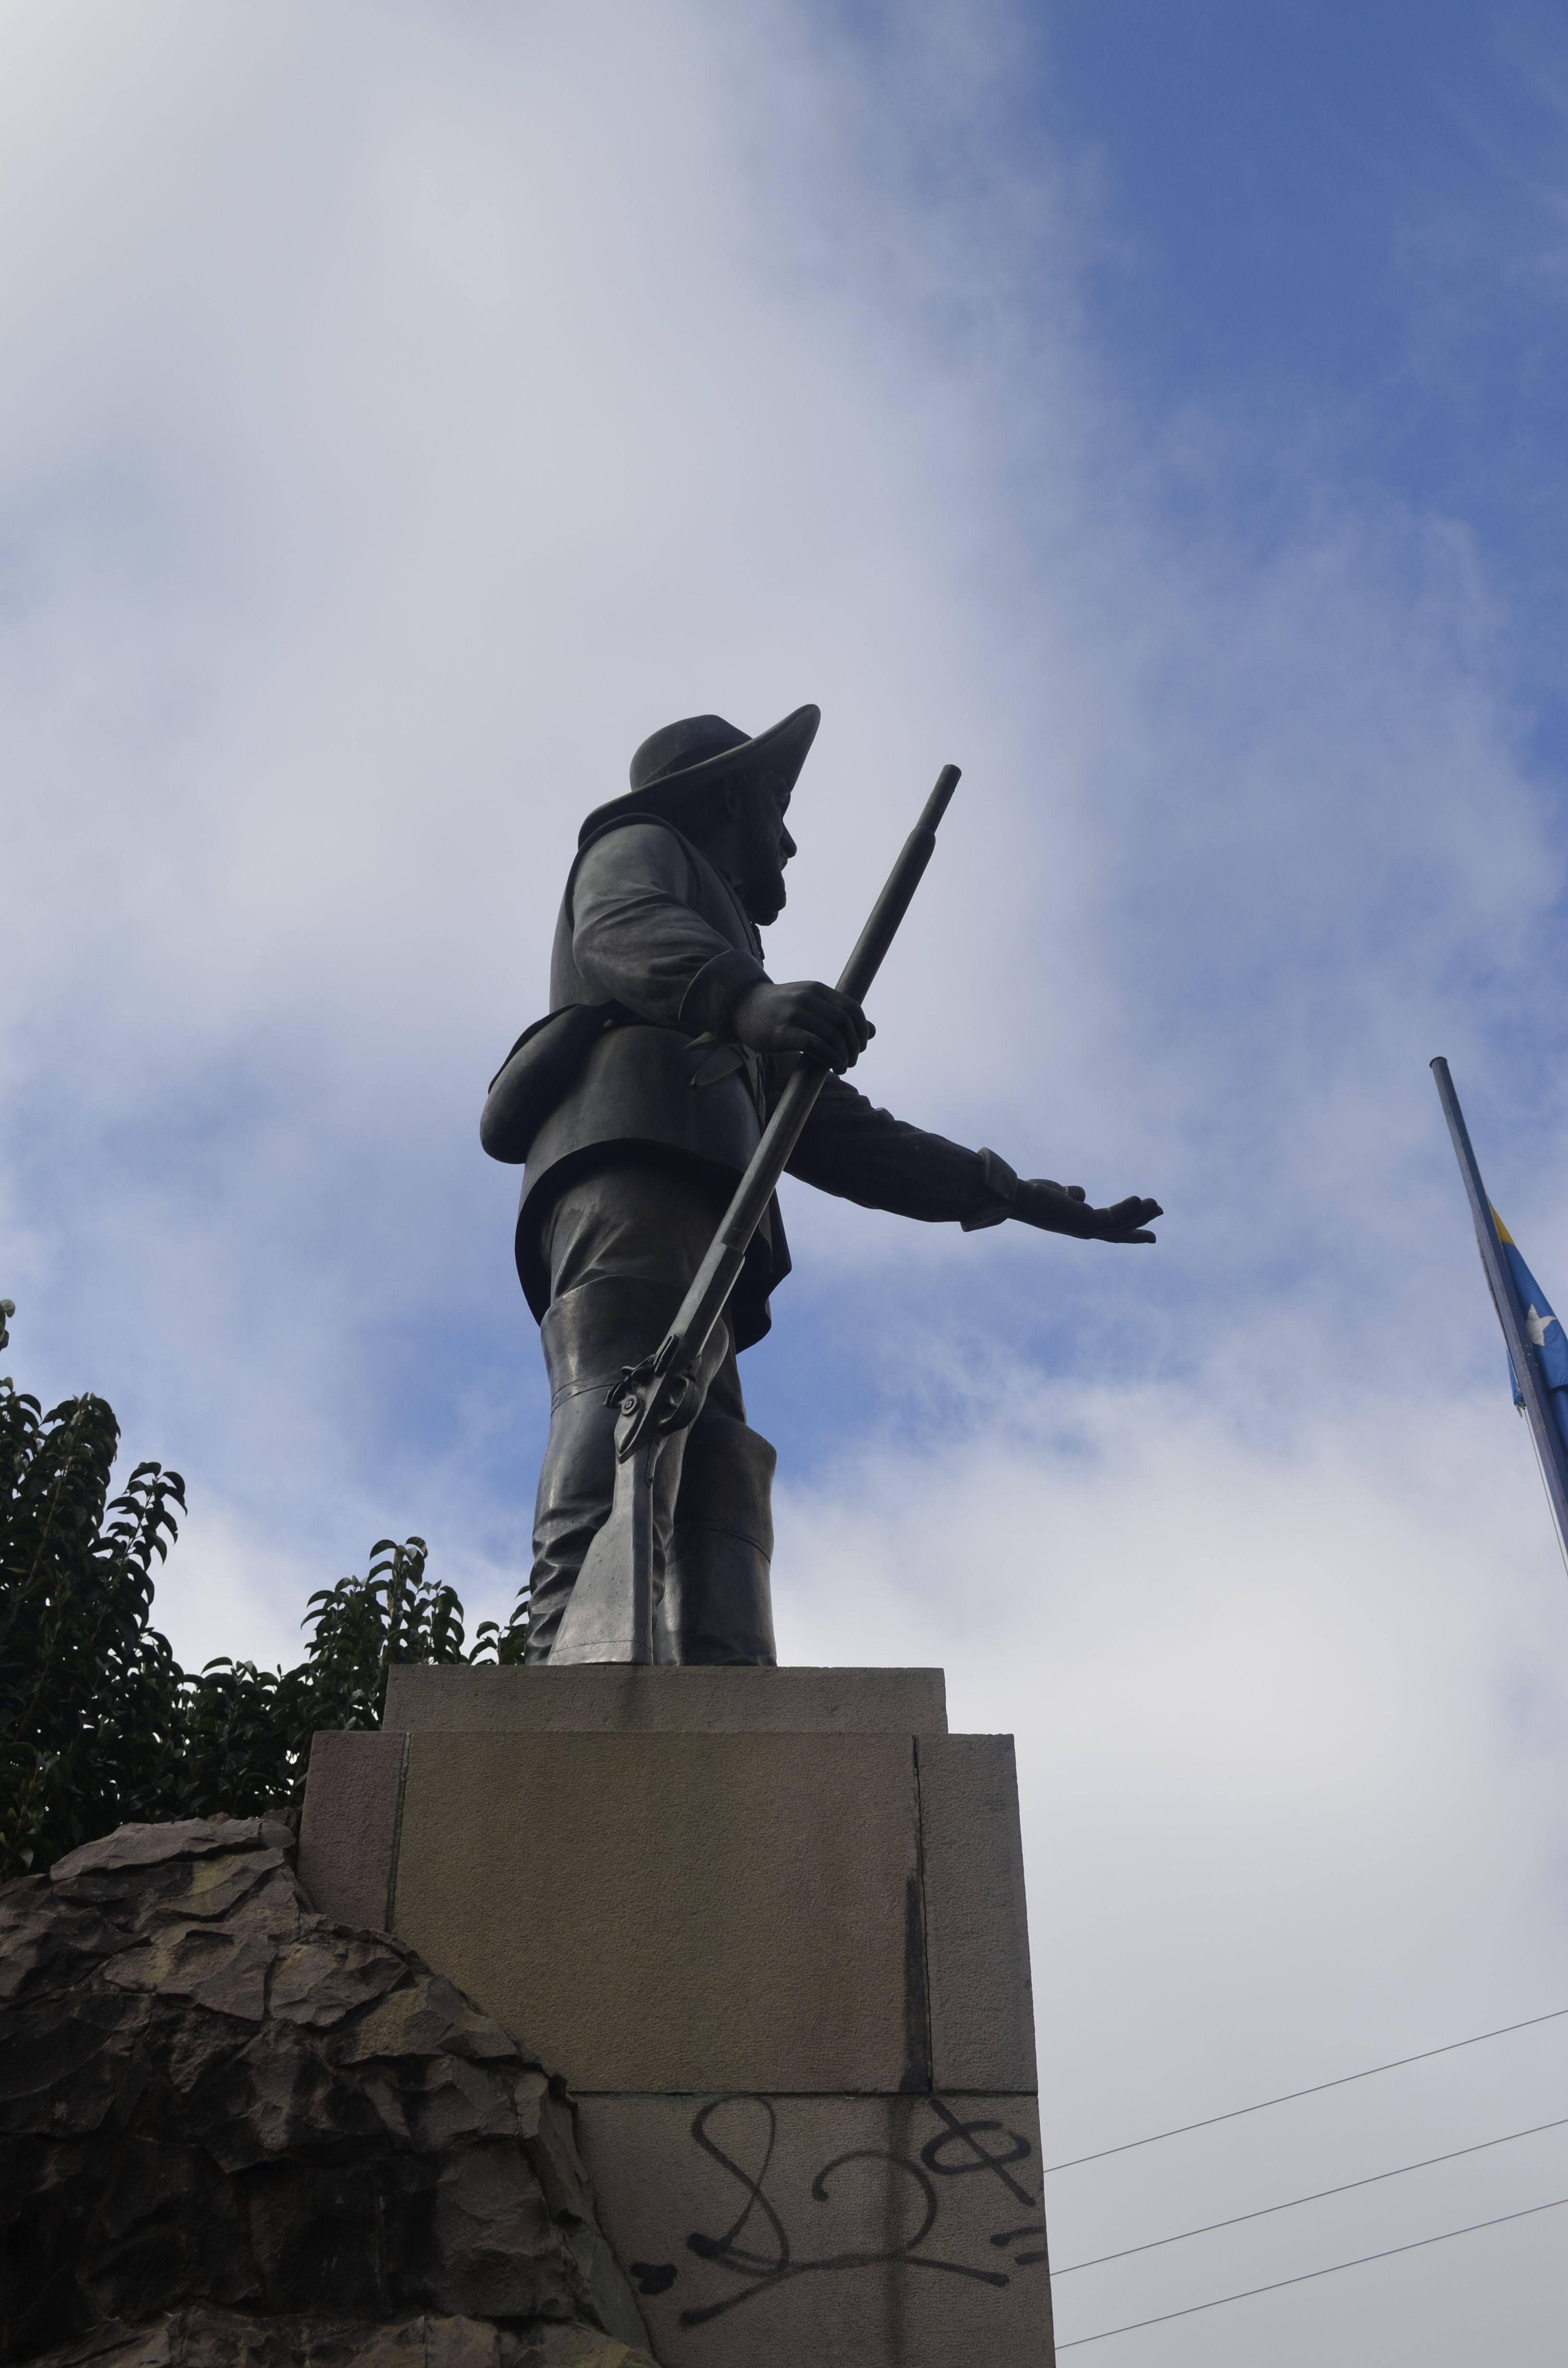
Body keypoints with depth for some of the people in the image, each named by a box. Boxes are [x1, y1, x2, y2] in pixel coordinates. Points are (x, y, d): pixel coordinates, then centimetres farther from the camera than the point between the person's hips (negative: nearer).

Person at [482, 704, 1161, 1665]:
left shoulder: (723, 953, 45)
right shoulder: (639, 845, 23)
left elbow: (837, 1135, 41)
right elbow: (619, 932, -5)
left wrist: (1013, 1193, 40)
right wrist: (746, 997, -27)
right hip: (635, 1162, -8)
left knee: (718, 1499, -11)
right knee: (625, 1439, -29)